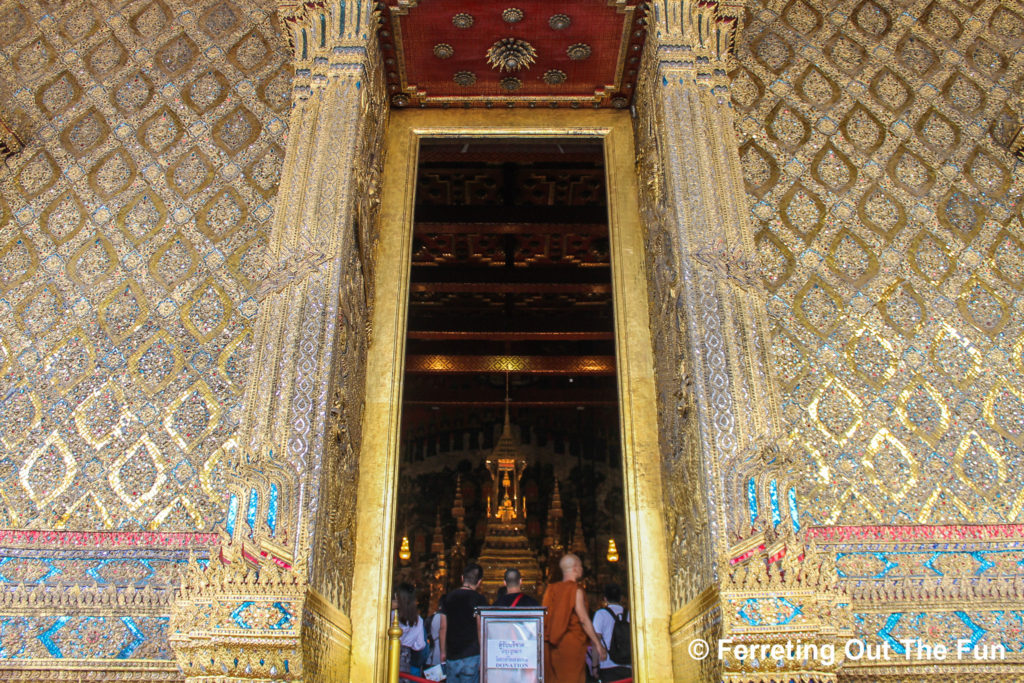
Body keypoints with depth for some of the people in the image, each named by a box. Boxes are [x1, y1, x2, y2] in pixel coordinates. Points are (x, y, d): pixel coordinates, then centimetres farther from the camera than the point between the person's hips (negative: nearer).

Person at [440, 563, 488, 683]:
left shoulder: (449, 597, 8)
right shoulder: (479, 600, -7)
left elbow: (443, 627, 10)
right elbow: (480, 629, -11)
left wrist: (443, 652, 18)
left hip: (451, 656, 5)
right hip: (471, 655, -4)